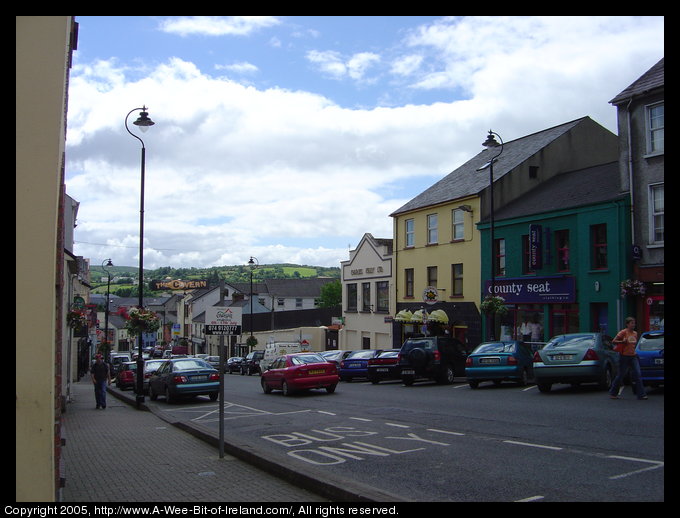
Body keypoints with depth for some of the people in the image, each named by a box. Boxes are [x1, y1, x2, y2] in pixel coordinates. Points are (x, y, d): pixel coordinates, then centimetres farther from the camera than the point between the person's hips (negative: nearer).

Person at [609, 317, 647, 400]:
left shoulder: (635, 333, 11)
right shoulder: (623, 332, -9)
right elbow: (614, 341, -10)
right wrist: (622, 342, -22)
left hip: (633, 356, 6)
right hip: (624, 356, -6)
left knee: (638, 374, -5)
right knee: (621, 375, 2)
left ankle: (641, 394, -3)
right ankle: (613, 393, 16)